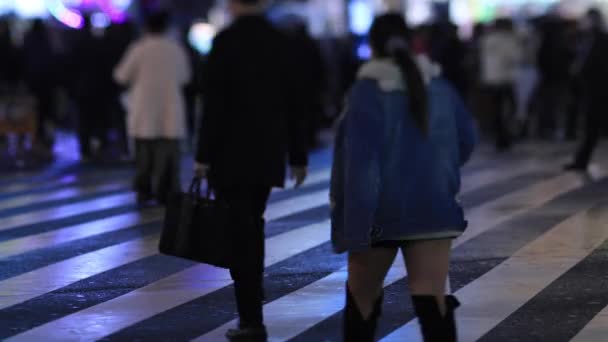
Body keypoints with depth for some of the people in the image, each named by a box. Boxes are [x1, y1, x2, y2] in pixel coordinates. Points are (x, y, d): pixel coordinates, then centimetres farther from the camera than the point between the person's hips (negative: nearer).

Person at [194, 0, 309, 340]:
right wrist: (298, 156, 12)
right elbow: (294, 105, 6)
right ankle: (254, 290, 27)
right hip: (269, 154, 5)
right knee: (253, 225, 21)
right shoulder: (281, 42, 4)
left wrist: (204, 156, -9)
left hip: (231, 155, -5)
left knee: (240, 232, -3)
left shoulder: (226, 41, -11)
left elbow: (215, 104, -13)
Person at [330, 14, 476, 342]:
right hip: (432, 209, 3)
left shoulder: (367, 92, -13)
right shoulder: (440, 87, 2)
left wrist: (355, 227, -20)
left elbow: (360, 162, -18)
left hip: (381, 213, -3)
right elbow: (466, 140, 12)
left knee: (362, 293, 17)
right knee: (432, 298, -3)